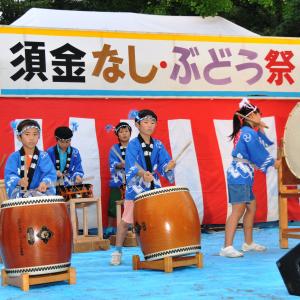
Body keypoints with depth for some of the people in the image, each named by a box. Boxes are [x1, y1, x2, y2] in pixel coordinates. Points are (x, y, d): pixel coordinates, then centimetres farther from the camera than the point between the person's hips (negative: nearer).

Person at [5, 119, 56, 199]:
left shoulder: (43, 156, 6)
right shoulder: (14, 157, 3)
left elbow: (51, 174, -6)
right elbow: (9, 175, -8)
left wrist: (45, 182, -30)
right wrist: (18, 181, -32)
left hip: (41, 191, 1)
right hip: (19, 193, -1)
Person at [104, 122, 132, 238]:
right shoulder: (114, 149, 7)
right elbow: (112, 165, -5)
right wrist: (120, 165, -25)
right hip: (117, 181, 0)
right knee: (113, 205, 0)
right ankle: (110, 229, 12)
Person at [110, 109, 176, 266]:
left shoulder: (158, 145, 7)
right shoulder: (133, 145, -8)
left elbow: (164, 165, -1)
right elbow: (132, 165, -23)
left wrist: (169, 166, -25)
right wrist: (143, 173, -42)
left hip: (154, 188, 4)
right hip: (136, 189, -4)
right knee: (126, 220, 0)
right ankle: (117, 251, 15)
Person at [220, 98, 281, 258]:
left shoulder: (246, 131, 17)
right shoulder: (248, 132, -13)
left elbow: (264, 144, 19)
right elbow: (258, 155, -13)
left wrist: (260, 130, 12)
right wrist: (274, 163, 0)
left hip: (243, 177, 11)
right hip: (240, 176, -11)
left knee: (251, 207, 17)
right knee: (238, 210, -13)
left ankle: (248, 243, 26)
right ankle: (227, 247, -16)